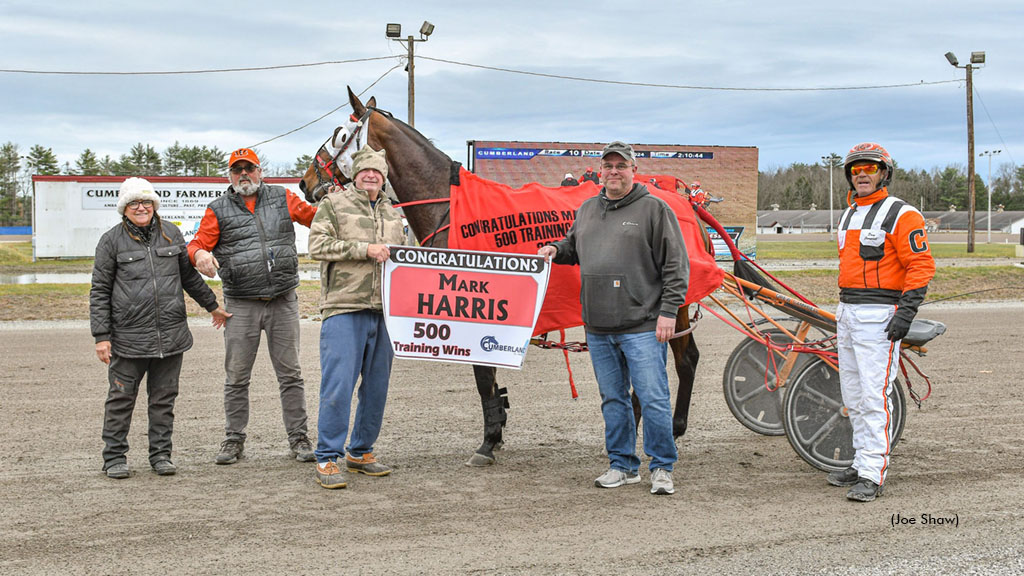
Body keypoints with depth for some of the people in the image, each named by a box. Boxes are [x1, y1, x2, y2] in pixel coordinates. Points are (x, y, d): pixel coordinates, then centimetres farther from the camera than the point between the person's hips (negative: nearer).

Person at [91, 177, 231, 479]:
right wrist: (101, 336, -5)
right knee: (121, 398, 3)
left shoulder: (171, 234, 11)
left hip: (170, 335, 3)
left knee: (164, 398, 8)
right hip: (128, 338, -3)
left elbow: (189, 275, 24)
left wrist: (212, 305, 29)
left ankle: (161, 454, 18)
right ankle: (114, 457, 14)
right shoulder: (112, 241, 1)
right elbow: (99, 292, 1)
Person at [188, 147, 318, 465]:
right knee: (236, 377, 5)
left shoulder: (283, 198, 9)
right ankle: (234, 439, 17)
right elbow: (198, 243, -2)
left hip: (283, 302, 1)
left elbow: (315, 216, 16)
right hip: (241, 305, 0)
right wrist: (200, 254, -25)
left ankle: (299, 438, 13)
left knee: (290, 374, 5)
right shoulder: (219, 209, 5)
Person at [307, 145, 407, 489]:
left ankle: (360, 452, 23)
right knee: (338, 383, -9)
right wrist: (365, 249, -15)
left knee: (377, 386, 10)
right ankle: (327, 459, -2)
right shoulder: (334, 204, 2)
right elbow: (317, 245, -10)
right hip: (344, 309, -6)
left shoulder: (391, 212, 19)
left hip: (383, 311, 6)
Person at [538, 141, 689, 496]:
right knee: (613, 400, 12)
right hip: (597, 327, 6)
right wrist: (555, 250, 10)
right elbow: (573, 247, 32)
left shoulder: (654, 210, -2)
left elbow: (676, 266, -5)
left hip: (642, 326, -6)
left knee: (653, 399, -4)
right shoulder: (586, 210, 15)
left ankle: (662, 468, 8)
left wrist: (668, 311, -11)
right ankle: (622, 466, 23)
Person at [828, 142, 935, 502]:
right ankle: (862, 463, 22)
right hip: (847, 314, 9)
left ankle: (873, 476, -10)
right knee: (853, 396, 12)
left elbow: (921, 266, -13)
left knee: (874, 397, -11)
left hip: (879, 317, -9)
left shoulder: (901, 215, -8)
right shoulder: (849, 215, 18)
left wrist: (906, 312, -21)